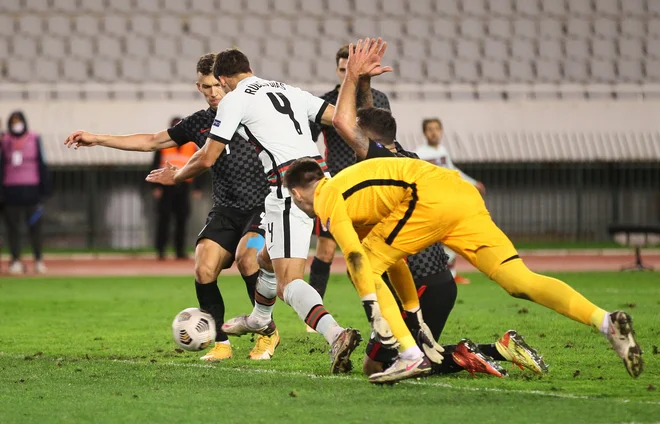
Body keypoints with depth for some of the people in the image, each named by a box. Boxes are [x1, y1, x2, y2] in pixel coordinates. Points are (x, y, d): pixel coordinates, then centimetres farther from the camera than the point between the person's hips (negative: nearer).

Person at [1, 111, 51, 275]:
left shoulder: (34, 139, 3)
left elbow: (41, 164, 4)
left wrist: (45, 188, 1)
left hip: (31, 187, -1)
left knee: (35, 226, 0)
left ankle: (38, 260, 8)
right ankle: (16, 260, 8)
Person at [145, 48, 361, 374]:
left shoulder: (234, 99, 2)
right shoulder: (288, 90, 20)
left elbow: (207, 158, 3)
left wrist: (176, 176, 21)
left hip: (289, 183, -8)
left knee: (288, 282, -15)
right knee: (268, 258, 32)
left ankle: (335, 334, -40)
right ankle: (259, 320, 57)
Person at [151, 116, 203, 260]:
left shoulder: (191, 145, 11)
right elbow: (155, 166, 3)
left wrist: (197, 188, 6)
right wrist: (156, 187, -5)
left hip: (183, 186, 2)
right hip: (166, 184, -2)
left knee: (182, 219, 1)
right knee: (164, 218, -5)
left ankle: (180, 251, 7)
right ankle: (160, 250, -3)